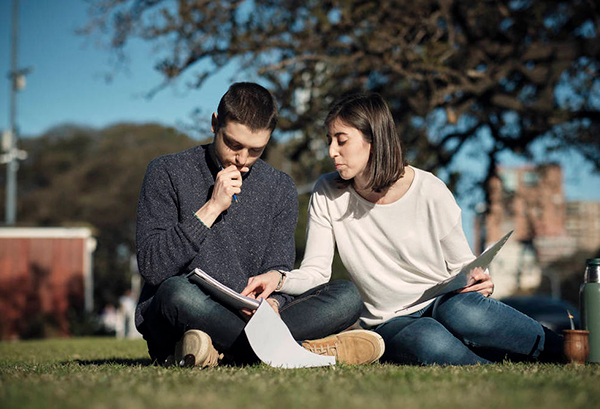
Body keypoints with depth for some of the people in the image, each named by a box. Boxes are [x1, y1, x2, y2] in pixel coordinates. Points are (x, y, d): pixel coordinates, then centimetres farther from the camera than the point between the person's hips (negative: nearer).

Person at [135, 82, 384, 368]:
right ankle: (302, 350, -28)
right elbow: (151, 267, -9)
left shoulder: (280, 189, 10)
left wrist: (271, 301, -19)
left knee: (347, 297, -15)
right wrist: (212, 208, -14)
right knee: (177, 292, -39)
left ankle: (216, 347, -30)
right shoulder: (168, 173, -1)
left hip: (247, 317, 4)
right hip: (170, 321, -3)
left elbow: (277, 272, 5)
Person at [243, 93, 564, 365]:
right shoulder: (327, 195, -1)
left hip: (445, 301, 0)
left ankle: (568, 351, -17)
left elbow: (462, 265, 4)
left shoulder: (430, 192, -5)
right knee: (429, 342, -36)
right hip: (390, 324, 0)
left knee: (462, 313, -37)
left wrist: (480, 281, -18)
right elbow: (316, 273, -2)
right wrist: (279, 278, -23)